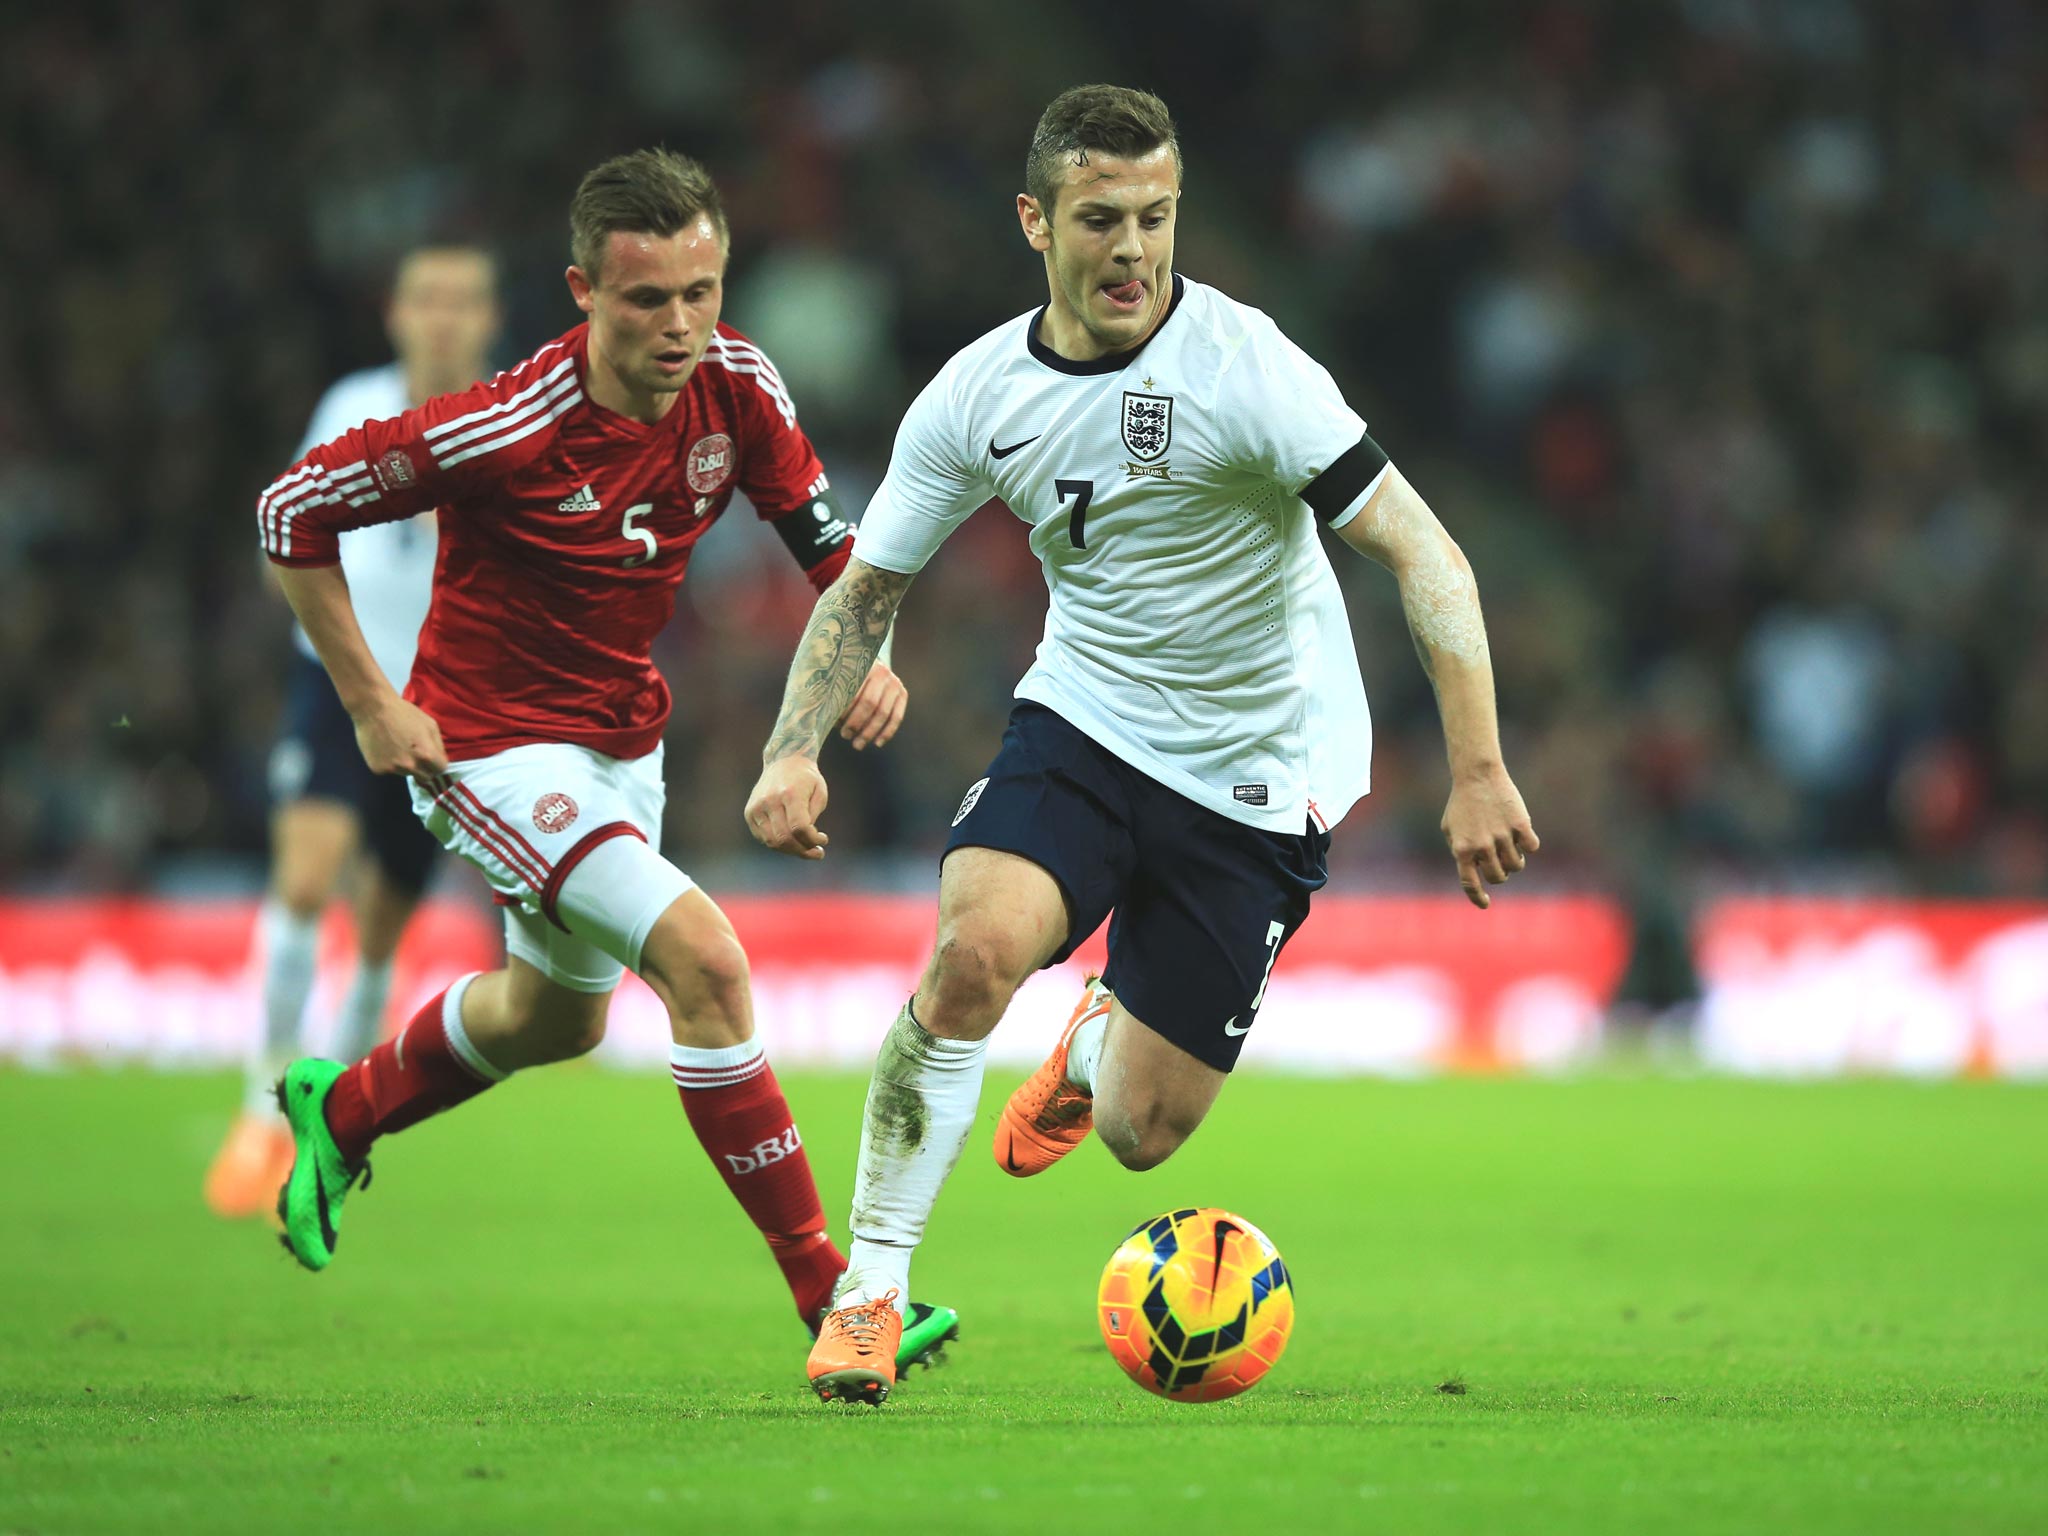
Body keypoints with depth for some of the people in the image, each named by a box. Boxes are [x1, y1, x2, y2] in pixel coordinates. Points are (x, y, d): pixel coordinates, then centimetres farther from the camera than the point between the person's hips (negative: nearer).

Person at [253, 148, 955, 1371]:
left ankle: (340, 1112, 55)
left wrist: (867, 654, -17)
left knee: (559, 1019, 27)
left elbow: (826, 535, 2)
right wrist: (370, 703, -17)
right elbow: (294, 509, -18)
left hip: (622, 741, 8)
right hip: (493, 749, -8)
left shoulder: (738, 387, -12)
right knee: (704, 959, -24)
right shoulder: (509, 430, -28)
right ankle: (828, 1292, -19)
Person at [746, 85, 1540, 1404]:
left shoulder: (1244, 366, -21)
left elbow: (1424, 555, -23)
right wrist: (794, 751, -8)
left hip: (1257, 780, -2)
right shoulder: (978, 397, -6)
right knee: (976, 949, -29)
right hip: (1084, 722, 2)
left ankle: (1098, 1047, 42)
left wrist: (1479, 771, -31)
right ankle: (871, 1289, -15)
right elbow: (871, 583, 7)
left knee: (1141, 1136, 1)